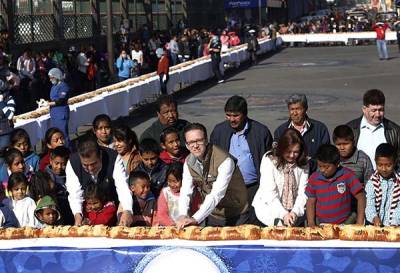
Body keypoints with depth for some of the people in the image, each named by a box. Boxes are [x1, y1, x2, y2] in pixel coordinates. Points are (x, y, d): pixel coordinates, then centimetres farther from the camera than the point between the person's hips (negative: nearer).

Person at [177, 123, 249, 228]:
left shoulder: (224, 160, -26)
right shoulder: (189, 162, -4)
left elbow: (216, 195, -32)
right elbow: (186, 192, -6)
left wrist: (196, 219, -40)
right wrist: (182, 215, -25)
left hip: (236, 217, -5)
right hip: (211, 214, 5)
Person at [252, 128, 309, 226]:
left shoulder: (302, 163, 1)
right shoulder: (269, 160, -10)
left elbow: (302, 192, -3)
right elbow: (269, 193, -15)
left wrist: (295, 212, -18)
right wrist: (283, 214, -23)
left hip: (293, 210, 2)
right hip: (268, 207, -2)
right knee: (280, 223, -22)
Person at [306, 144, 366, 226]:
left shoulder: (347, 175, -6)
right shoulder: (314, 178, 1)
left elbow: (360, 197, -2)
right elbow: (311, 202, 8)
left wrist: (359, 223, -6)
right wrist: (311, 223, -4)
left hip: (344, 224, -2)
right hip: (320, 225, 2)